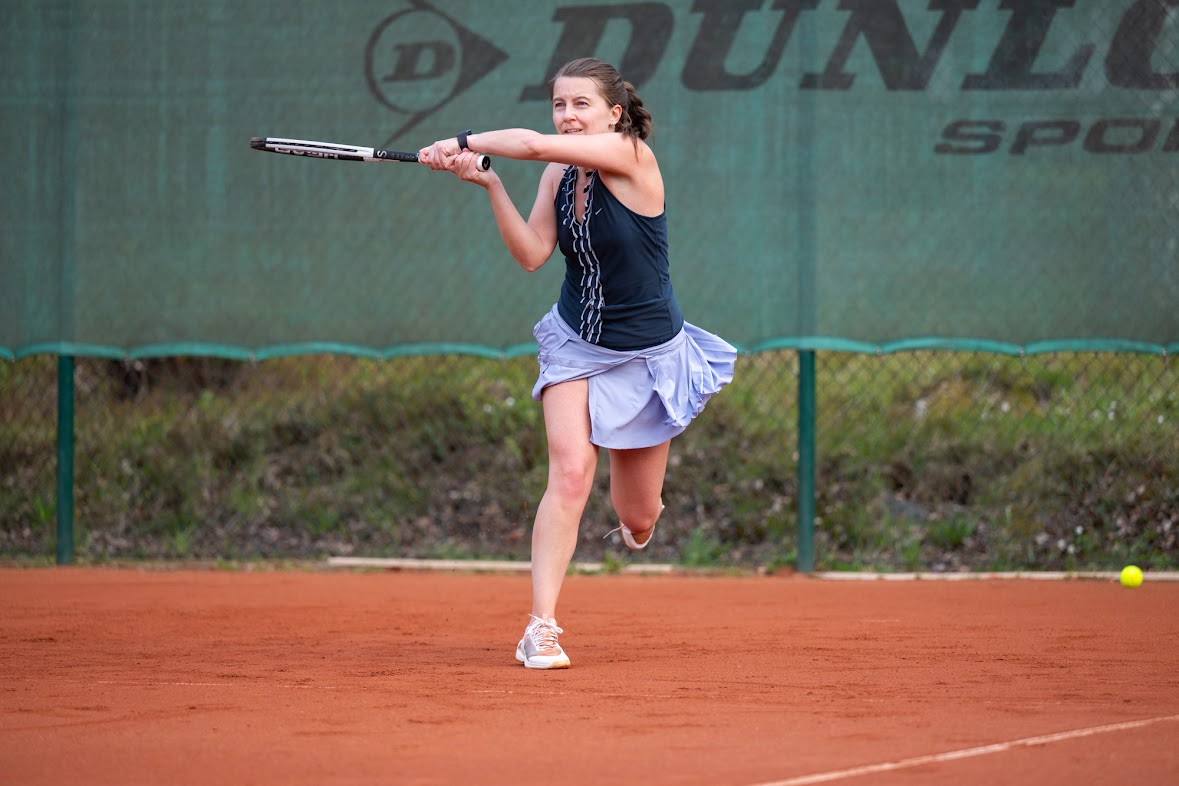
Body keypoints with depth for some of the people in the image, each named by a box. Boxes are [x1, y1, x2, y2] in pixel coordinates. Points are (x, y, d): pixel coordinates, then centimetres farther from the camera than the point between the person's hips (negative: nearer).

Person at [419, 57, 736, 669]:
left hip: (648, 355, -3)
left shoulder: (631, 156, -21)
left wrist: (464, 142, -18)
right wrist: (488, 183, -18)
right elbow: (532, 255, -10)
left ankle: (639, 514, 46)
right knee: (570, 472, -19)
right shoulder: (559, 174, -2)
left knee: (637, 518, 6)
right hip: (575, 344, 3)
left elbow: (533, 144, -31)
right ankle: (541, 627, -20)